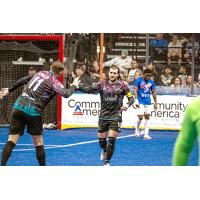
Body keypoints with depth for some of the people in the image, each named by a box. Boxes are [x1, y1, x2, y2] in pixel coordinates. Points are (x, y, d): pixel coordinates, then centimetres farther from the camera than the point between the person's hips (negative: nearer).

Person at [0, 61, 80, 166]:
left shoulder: (41, 73, 19)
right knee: (38, 143, 10)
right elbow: (66, 94, -12)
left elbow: (23, 80, 28)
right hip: (32, 111, -4)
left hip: (19, 105, 4)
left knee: (11, 142, 0)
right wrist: (74, 85, 7)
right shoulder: (54, 82, 2)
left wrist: (9, 90, 39)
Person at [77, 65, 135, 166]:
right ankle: (104, 150, 45)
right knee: (101, 140, 9)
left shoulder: (122, 85, -3)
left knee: (111, 140, -10)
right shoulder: (102, 84, 0)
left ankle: (107, 162, 4)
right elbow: (89, 89, -9)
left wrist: (127, 105, -17)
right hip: (103, 116, 2)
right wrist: (77, 87, -25)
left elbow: (131, 98, 4)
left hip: (115, 117, -2)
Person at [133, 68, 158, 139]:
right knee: (140, 116, -11)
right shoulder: (139, 80, -6)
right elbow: (135, 90, -11)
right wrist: (136, 100, -20)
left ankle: (146, 134, 4)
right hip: (140, 101, -4)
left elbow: (154, 93, 13)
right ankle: (137, 129, 16)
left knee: (147, 117, 2)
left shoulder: (151, 82, 7)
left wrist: (155, 103, 10)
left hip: (148, 102, 5)